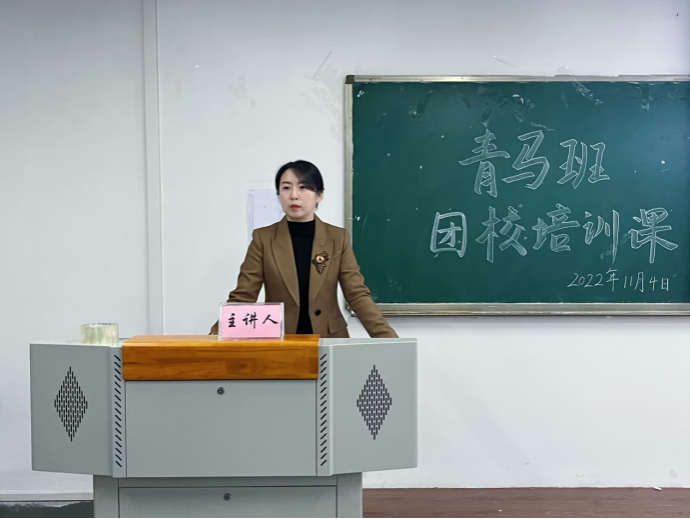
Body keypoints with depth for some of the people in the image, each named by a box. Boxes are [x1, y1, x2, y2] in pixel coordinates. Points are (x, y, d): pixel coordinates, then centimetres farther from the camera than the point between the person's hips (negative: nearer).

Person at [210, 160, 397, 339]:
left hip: (329, 341, 1)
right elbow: (242, 297, -6)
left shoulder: (338, 238, 0)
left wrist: (388, 339, -16)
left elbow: (358, 295, -4)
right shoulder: (263, 238, -2)